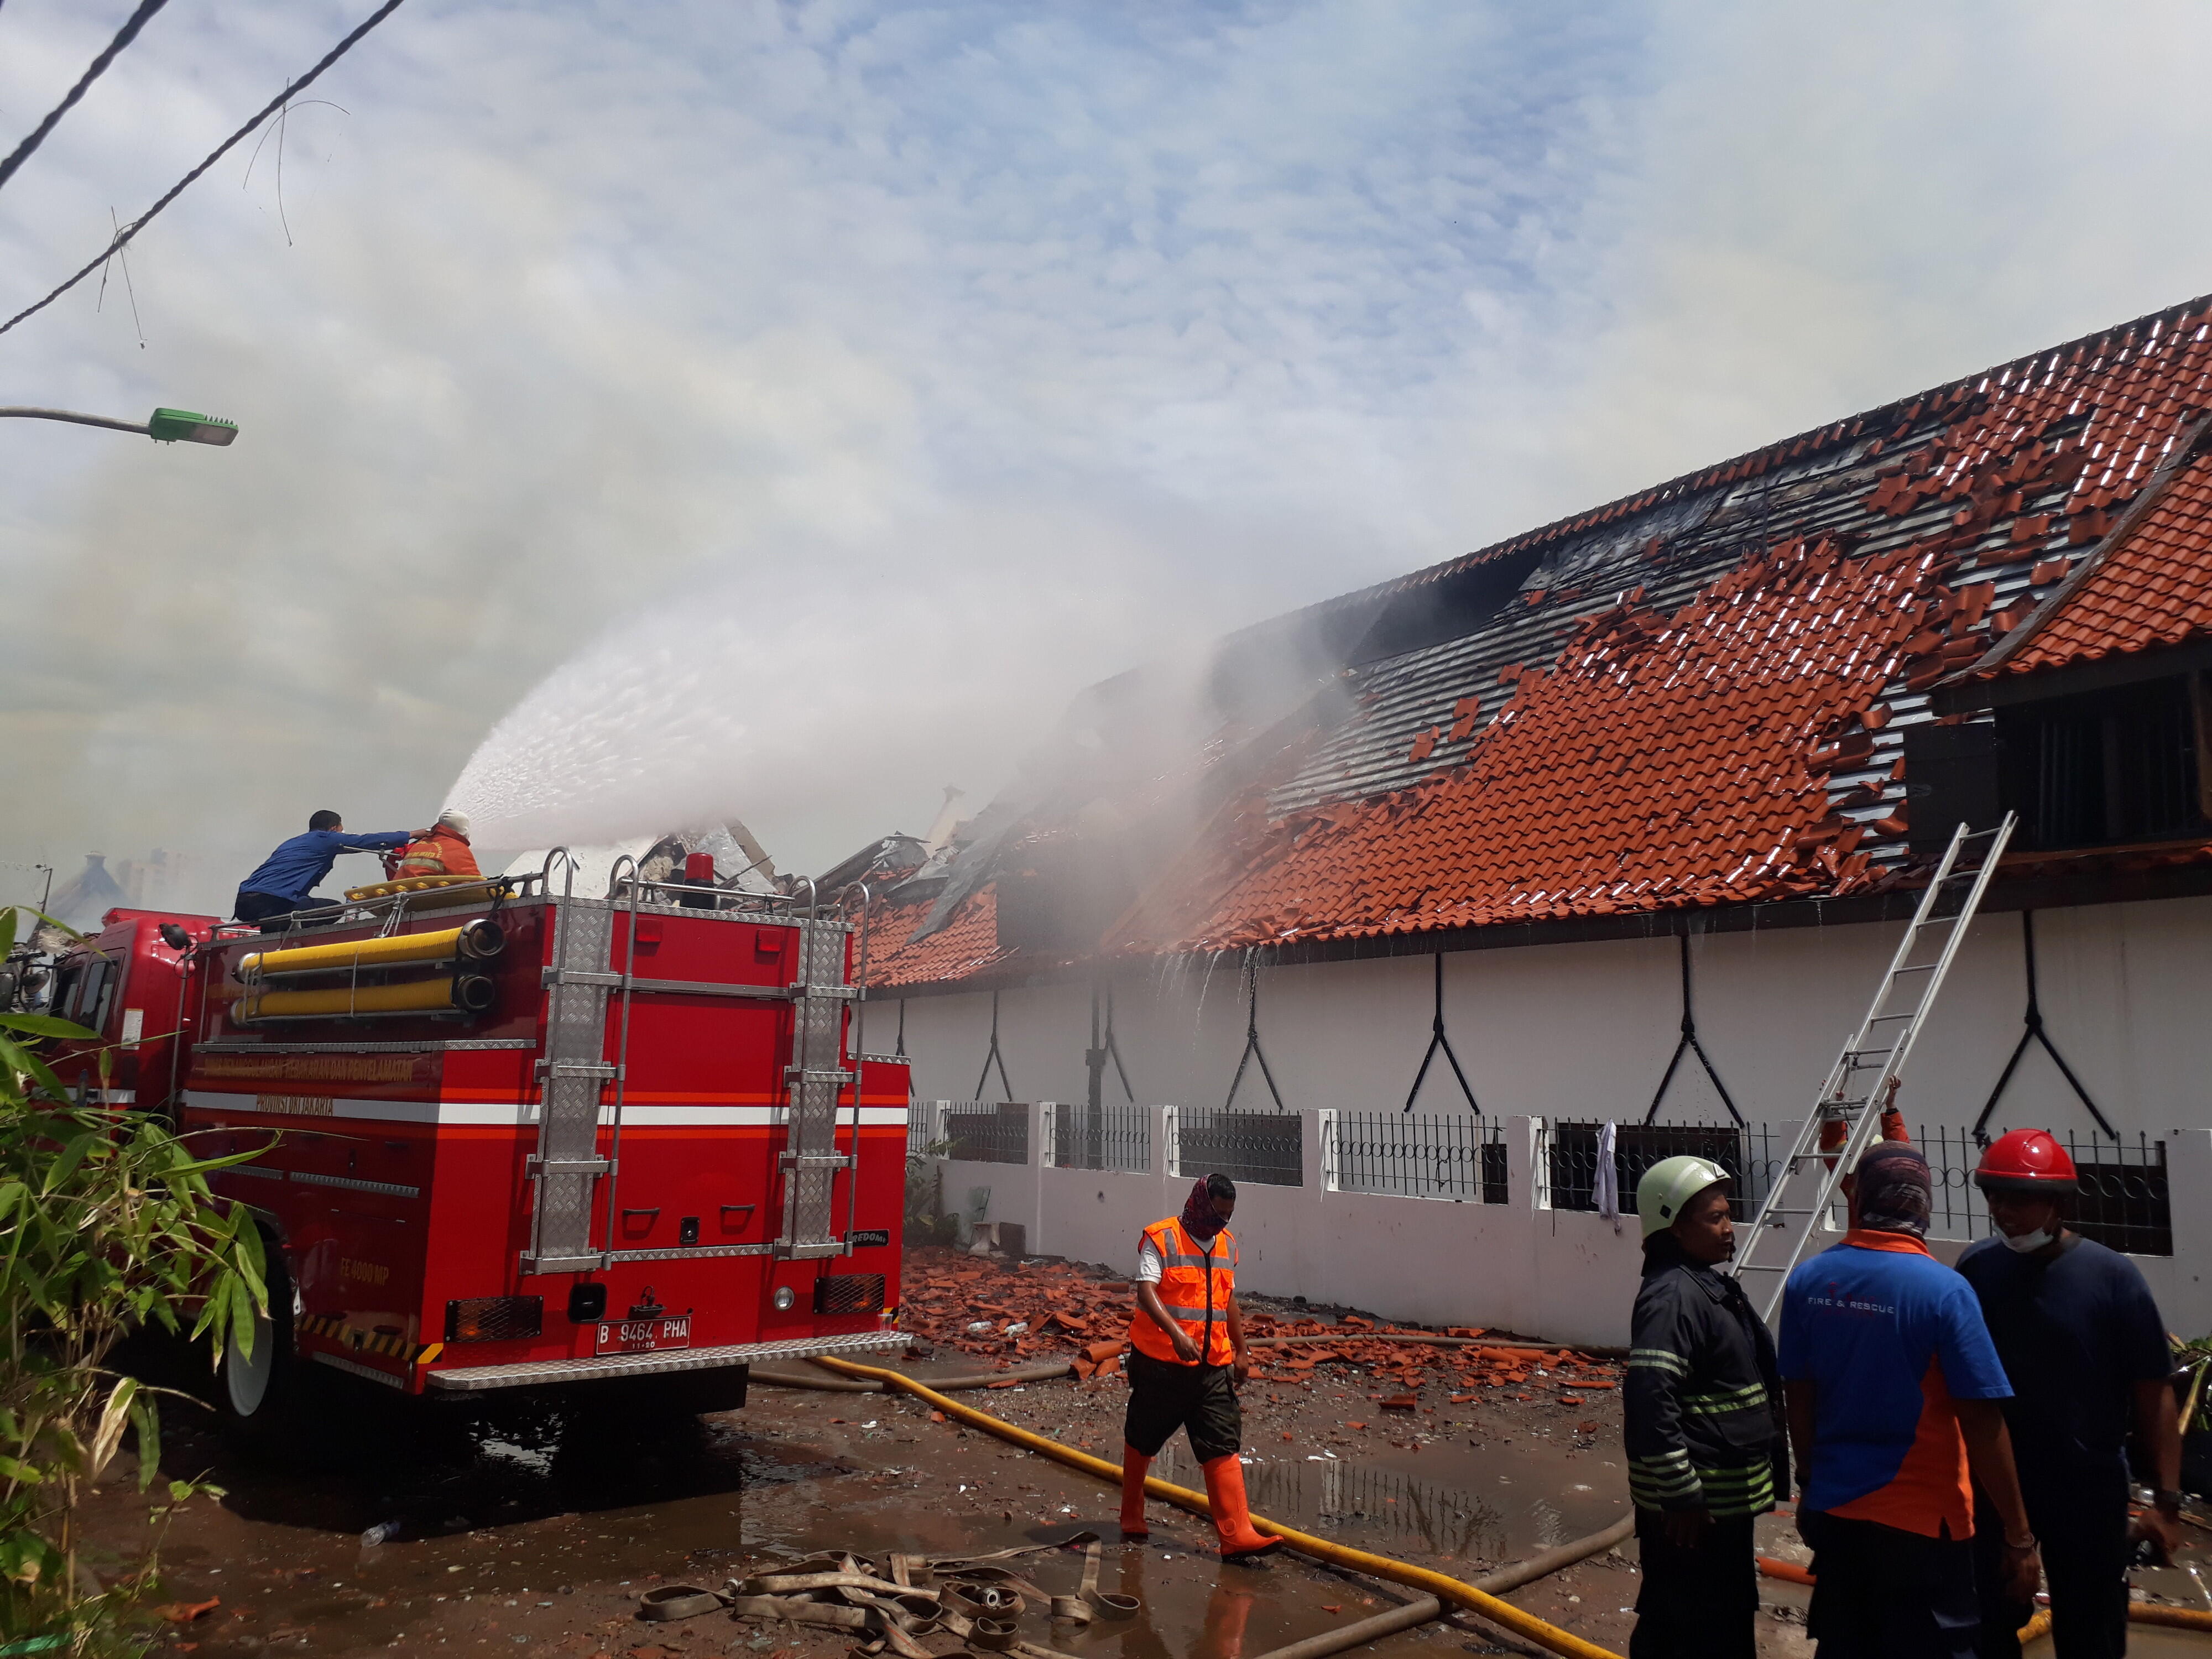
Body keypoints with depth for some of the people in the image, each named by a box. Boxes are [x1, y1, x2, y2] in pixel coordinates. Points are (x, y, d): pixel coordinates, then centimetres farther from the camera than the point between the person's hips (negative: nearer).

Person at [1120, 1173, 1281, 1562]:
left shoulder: (1227, 1244, 12)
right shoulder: (1160, 1239, -10)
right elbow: (1147, 1292, -22)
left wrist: (1242, 1350, 20)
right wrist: (1176, 1333, -36)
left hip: (1214, 1365, 5)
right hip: (1161, 1362, -5)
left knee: (1223, 1446, -4)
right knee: (1142, 1440, 11)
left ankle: (1236, 1534, -7)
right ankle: (1132, 1516, 31)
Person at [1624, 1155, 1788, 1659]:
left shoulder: (1708, 1285, 12)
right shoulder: (1673, 1296, -22)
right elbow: (1650, 1400, -29)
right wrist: (1680, 1495, -25)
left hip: (1726, 1499, 10)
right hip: (1693, 1506, -10)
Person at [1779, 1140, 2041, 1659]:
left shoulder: (1807, 1281, -5)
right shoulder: (1945, 1291, -17)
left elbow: (1797, 1400, 4)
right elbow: (1982, 1423, -15)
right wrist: (2017, 1533, -5)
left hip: (1833, 1511, 4)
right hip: (1922, 1519, -4)